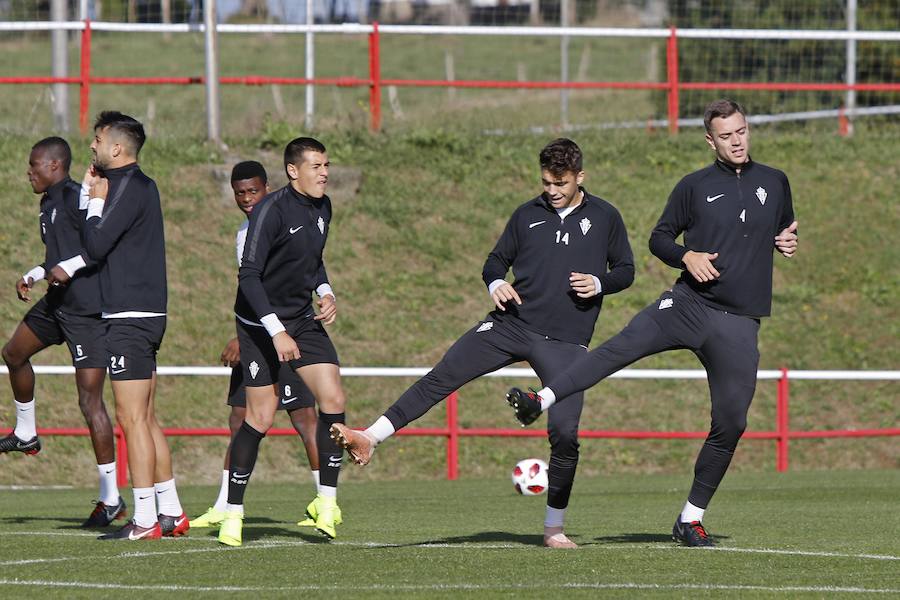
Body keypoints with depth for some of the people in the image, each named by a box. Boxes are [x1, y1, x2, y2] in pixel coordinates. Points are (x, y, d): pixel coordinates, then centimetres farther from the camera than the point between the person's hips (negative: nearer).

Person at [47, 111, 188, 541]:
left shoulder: (130, 189, -13)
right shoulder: (139, 186, 17)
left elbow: (96, 245, -14)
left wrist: (96, 200, -4)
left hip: (131, 317, -10)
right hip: (145, 314, 10)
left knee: (132, 417, -9)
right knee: (145, 418, 12)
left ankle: (145, 521, -11)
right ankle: (171, 513, 14)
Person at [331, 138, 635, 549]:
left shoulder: (604, 218, 5)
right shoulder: (527, 215, 9)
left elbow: (626, 270, 11)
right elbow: (497, 261, 18)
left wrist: (599, 283, -10)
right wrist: (496, 284, -5)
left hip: (565, 341, -2)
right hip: (510, 325, 2)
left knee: (565, 433, -9)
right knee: (441, 378, -14)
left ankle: (554, 527, 6)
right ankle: (369, 440, -18)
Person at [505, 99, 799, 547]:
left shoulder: (775, 183, 11)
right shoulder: (695, 187, 4)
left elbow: (784, 230, 26)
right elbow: (659, 238, 10)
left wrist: (787, 242, 2)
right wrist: (686, 256, -11)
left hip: (738, 322, 1)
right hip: (688, 304, -1)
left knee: (731, 423, -1)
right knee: (620, 347, -26)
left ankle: (691, 519, 11)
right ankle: (541, 401, -33)